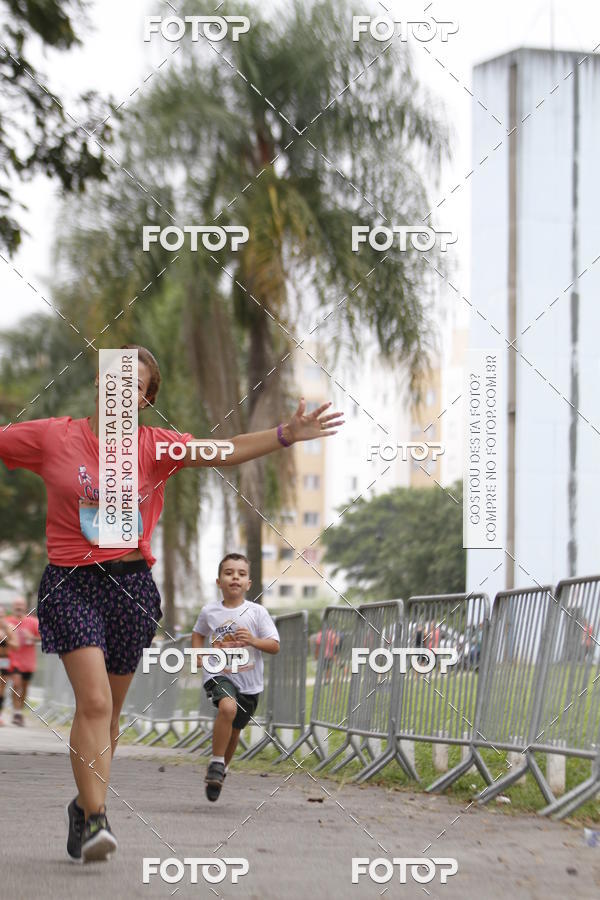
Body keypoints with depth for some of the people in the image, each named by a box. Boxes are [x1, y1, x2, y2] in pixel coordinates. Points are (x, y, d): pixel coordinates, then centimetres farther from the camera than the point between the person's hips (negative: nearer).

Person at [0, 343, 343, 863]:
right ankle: (96, 820, -19)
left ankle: (85, 806, 32)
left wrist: (286, 435, -21)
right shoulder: (52, 438, 0)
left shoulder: (154, 447, 3)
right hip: (71, 585, -3)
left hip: (132, 584, 3)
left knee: (108, 711, 12)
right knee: (94, 701, -18)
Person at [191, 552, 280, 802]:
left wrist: (253, 640, -23)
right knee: (227, 707, -33)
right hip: (218, 675, -2)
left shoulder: (257, 612, -6)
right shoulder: (209, 612, -1)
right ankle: (216, 763, -19)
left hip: (249, 682, 2)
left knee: (235, 729, 16)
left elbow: (275, 646, -6)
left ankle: (222, 768, 43)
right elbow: (198, 634, 20)